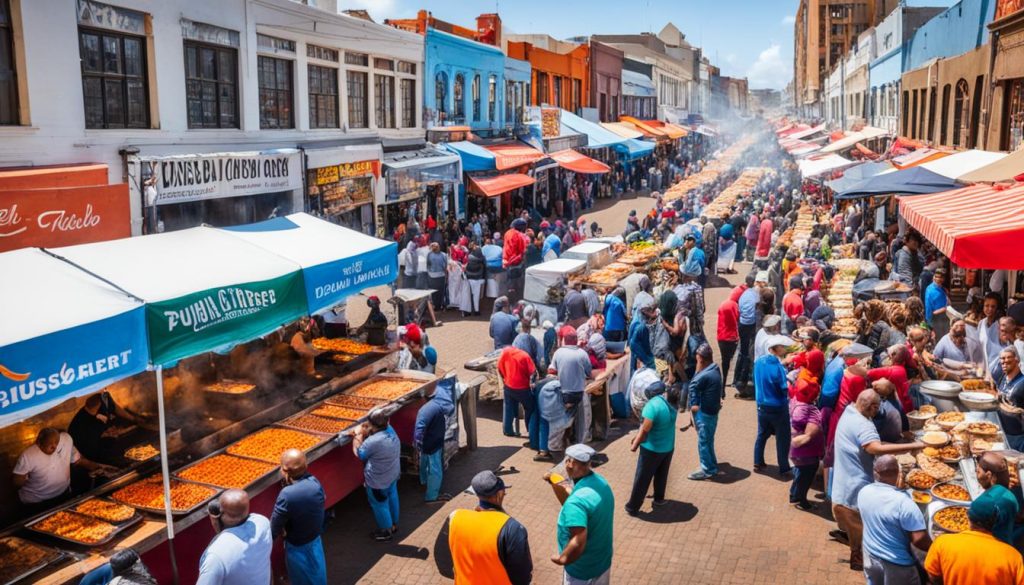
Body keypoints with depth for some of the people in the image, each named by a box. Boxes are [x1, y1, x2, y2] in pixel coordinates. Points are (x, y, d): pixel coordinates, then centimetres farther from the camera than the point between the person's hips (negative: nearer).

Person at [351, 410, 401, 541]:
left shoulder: (373, 441, -37)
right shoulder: (390, 430, -13)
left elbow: (358, 453, -18)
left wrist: (358, 436, -9)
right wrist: (361, 434, -6)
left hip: (378, 480, -8)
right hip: (393, 474, 8)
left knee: (380, 505, 15)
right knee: (391, 497, 27)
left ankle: (386, 532, 33)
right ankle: (394, 524, 47)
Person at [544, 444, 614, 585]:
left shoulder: (577, 500, -33)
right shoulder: (599, 481, -5)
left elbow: (578, 543, -38)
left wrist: (562, 559, -20)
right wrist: (555, 484, -3)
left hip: (583, 573, -8)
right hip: (603, 562, 8)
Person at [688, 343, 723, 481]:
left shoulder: (705, 375, -26)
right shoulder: (715, 369, 3)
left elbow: (691, 388, -15)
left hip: (704, 413, -10)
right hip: (712, 410, 10)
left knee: (703, 441, 1)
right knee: (708, 440, 21)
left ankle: (707, 470, 10)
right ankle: (712, 466, 34)